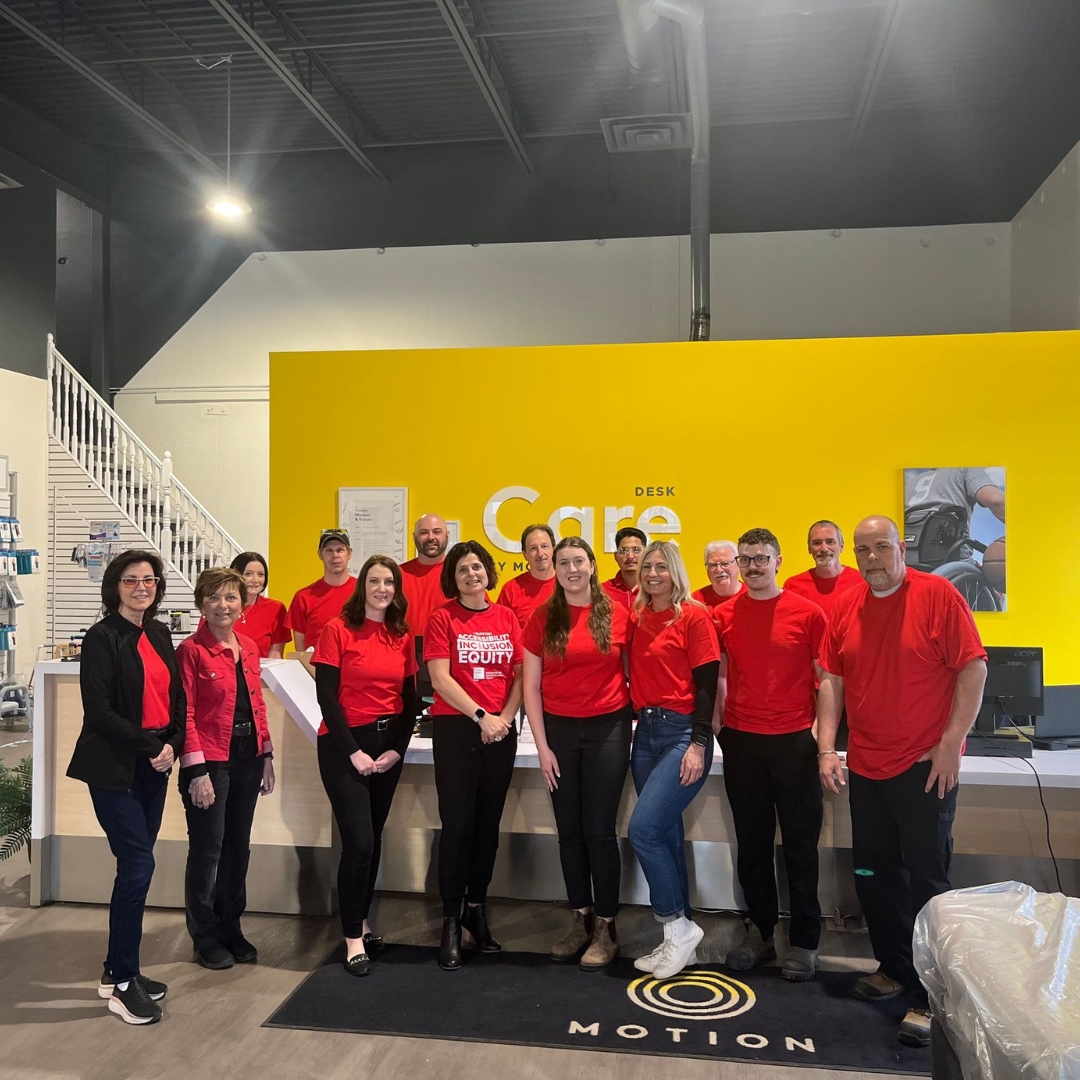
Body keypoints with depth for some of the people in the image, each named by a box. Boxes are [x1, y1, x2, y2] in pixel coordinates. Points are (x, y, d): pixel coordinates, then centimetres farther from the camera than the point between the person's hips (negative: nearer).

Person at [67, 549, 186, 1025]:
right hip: (114, 768, -7)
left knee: (135, 866, 11)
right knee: (138, 865, -8)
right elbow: (98, 710, -15)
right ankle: (122, 983, 5)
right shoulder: (102, 637, -10)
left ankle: (118, 969, 24)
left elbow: (175, 696, 14)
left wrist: (172, 744, -3)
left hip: (153, 767, 7)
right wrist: (152, 746, -14)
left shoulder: (159, 634, 11)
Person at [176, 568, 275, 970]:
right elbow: (186, 715, -13)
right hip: (210, 759, -6)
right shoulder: (192, 650, -11)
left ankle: (231, 929, 29)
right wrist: (198, 771, -16)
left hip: (247, 757, 6)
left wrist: (267, 757, 12)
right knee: (207, 849, 4)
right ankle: (206, 939, 19)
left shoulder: (249, 647, 9)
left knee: (238, 846, 14)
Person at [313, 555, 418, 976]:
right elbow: (327, 696, -10)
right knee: (358, 842, -8)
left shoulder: (403, 637, 6)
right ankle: (353, 938, 5)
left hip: (388, 745, 5)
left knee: (373, 838, 12)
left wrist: (397, 748, -3)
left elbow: (409, 698, 9)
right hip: (344, 744, -5)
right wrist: (353, 752, -13)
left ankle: (361, 920, 29)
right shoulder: (338, 630, -7)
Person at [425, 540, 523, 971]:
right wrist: (480, 716, -14)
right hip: (456, 728, -4)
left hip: (500, 731, 4)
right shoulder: (442, 618, -2)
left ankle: (476, 909, 26)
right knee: (457, 824, -2)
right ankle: (451, 922, 9)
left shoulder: (507, 618, 9)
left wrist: (505, 717, -7)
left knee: (489, 823, 10)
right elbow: (440, 678, -9)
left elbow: (520, 674, 7)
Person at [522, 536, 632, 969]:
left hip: (607, 727, -2)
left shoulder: (617, 615, -3)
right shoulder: (543, 617, 1)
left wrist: (636, 721, -2)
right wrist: (542, 745, -1)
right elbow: (531, 685, 2)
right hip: (559, 729, 2)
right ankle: (580, 920, 25)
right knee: (569, 831, 10)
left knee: (600, 830, 1)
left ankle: (606, 927, 15)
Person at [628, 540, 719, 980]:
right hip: (646, 731, 6)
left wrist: (699, 745, -15)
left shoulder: (693, 616, -6)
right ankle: (681, 939, 20)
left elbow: (707, 683, -9)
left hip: (682, 732, -6)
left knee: (643, 829, -14)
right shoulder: (638, 618, 11)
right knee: (664, 834, 10)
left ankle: (678, 926, 3)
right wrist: (638, 714, 4)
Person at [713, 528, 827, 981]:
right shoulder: (724, 615, 5)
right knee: (752, 843, 11)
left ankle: (804, 942, 17)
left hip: (794, 740, -3)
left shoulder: (807, 613, -3)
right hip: (741, 741, 3)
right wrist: (718, 724, 7)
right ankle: (759, 931, 25)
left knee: (800, 843, 5)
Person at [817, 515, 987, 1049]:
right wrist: (826, 749, 1)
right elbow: (831, 681, 7)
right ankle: (894, 969, 33)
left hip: (925, 766, -5)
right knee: (873, 874, 14)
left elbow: (974, 668, -10)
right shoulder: (845, 608, 5)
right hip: (866, 766, 5)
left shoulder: (937, 595, -9)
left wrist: (951, 743, -15)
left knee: (926, 879, -1)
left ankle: (929, 996, 11)